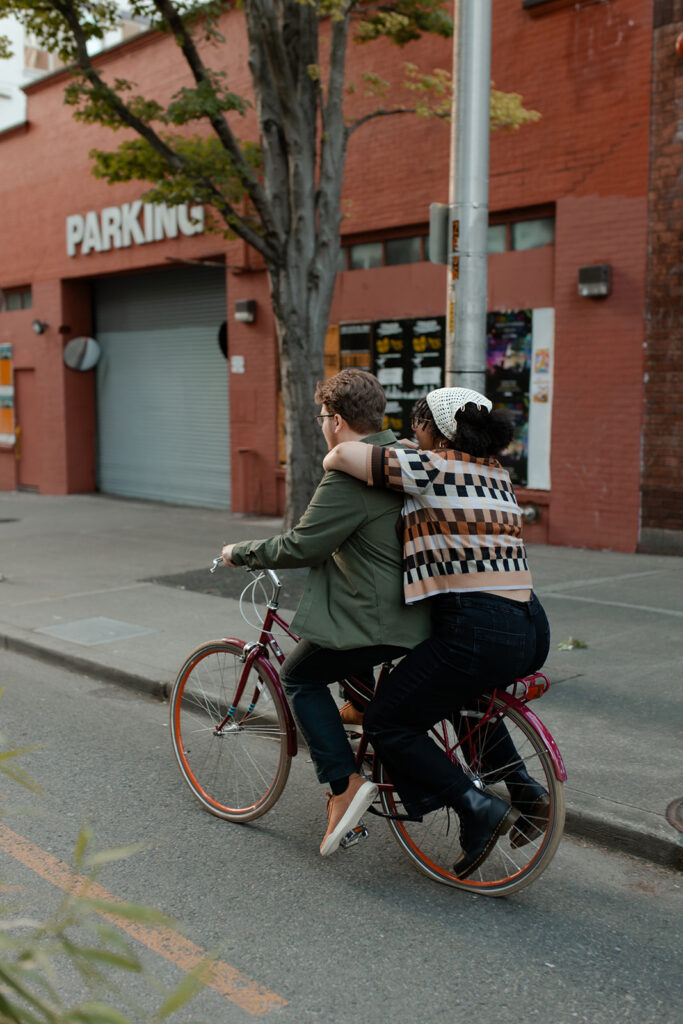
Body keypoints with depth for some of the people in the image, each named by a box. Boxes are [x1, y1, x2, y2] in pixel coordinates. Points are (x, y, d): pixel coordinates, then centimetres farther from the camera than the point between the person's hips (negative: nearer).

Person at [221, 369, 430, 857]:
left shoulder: (349, 476, -19)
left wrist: (240, 553, 0)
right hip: (416, 604, 9)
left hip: (379, 619, -9)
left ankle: (346, 784, 2)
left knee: (301, 675, 10)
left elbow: (300, 547, -16)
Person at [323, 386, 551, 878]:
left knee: (389, 724, 6)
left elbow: (344, 455, -11)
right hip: (532, 632, 9)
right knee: (462, 691, 36)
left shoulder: (435, 468, -8)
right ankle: (524, 786, 29)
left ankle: (479, 808, 1)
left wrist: (330, 461, 12)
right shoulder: (495, 472, 16)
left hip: (478, 633, -9)